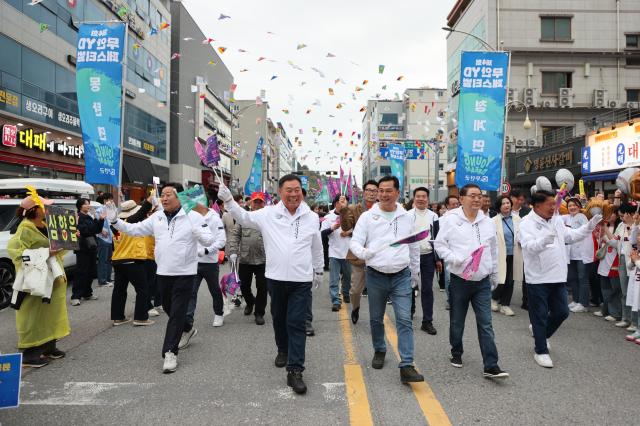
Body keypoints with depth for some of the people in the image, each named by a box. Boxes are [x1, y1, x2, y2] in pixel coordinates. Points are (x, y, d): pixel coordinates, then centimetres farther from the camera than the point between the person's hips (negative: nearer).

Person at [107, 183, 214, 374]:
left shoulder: (193, 216, -9)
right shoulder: (156, 217, 6)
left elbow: (209, 240, -11)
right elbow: (135, 229, 12)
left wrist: (199, 233, -32)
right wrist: (115, 221, 1)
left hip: (185, 273, -6)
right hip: (163, 272, 6)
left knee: (177, 312, -4)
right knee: (168, 308, 20)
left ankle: (170, 352, 1)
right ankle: (187, 330, 46)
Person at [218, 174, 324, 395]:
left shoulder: (312, 218, 2)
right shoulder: (268, 214, -3)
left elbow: (317, 247, 13)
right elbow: (244, 217, 3)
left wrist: (318, 270, 20)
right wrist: (228, 200, -12)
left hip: (302, 280, -1)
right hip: (276, 278, 1)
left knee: (297, 324, -3)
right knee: (278, 319, 19)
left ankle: (295, 371, 0)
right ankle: (283, 350, 45)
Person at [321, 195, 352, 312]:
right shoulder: (328, 217, -2)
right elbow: (322, 233, -9)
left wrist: (349, 232, -12)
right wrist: (333, 228, -23)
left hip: (347, 252, 3)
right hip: (334, 253, -3)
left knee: (347, 276, 17)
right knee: (334, 279, -4)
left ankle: (346, 294, 37)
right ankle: (335, 301, -2)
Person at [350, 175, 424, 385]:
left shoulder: (407, 218, 5)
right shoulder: (368, 216, -3)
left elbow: (414, 247, 15)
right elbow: (354, 242, -7)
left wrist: (415, 273, 19)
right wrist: (363, 252, -29)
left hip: (401, 276, 1)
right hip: (376, 276, 0)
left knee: (404, 320, -7)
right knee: (376, 319, 13)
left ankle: (406, 366, -5)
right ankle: (379, 351, 37)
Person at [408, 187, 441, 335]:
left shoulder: (433, 216, 4)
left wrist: (438, 259, 4)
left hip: (428, 256, 1)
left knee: (427, 289, 1)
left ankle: (427, 322, 6)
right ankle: (409, 312, 32)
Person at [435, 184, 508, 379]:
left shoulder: (487, 222, 8)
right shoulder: (451, 219, -6)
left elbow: (493, 250, 17)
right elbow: (439, 244, -4)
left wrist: (494, 274, 20)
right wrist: (453, 258, -20)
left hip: (483, 281, 3)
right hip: (459, 280, -2)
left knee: (486, 324, -1)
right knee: (457, 322, 12)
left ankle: (491, 366, 1)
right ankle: (456, 353, 34)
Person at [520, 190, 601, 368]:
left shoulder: (556, 221, 9)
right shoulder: (527, 223, -13)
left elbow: (571, 235, 21)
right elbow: (529, 246, -26)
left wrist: (590, 226, 10)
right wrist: (544, 241, -46)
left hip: (558, 276, 7)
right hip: (538, 279, -7)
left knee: (562, 312, 15)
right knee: (540, 316, 5)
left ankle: (541, 333, 41)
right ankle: (541, 351, 19)